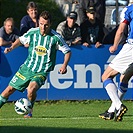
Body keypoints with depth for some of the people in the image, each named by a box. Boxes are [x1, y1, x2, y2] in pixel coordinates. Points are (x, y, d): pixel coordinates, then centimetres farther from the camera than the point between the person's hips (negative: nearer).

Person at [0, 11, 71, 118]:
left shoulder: (55, 37, -13)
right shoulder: (32, 32, -5)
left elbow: (67, 51, -1)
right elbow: (21, 40, 15)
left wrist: (64, 65, -14)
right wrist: (12, 47, -1)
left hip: (42, 72, -3)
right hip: (27, 67, 3)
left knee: (31, 89, -29)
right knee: (10, 89, 4)